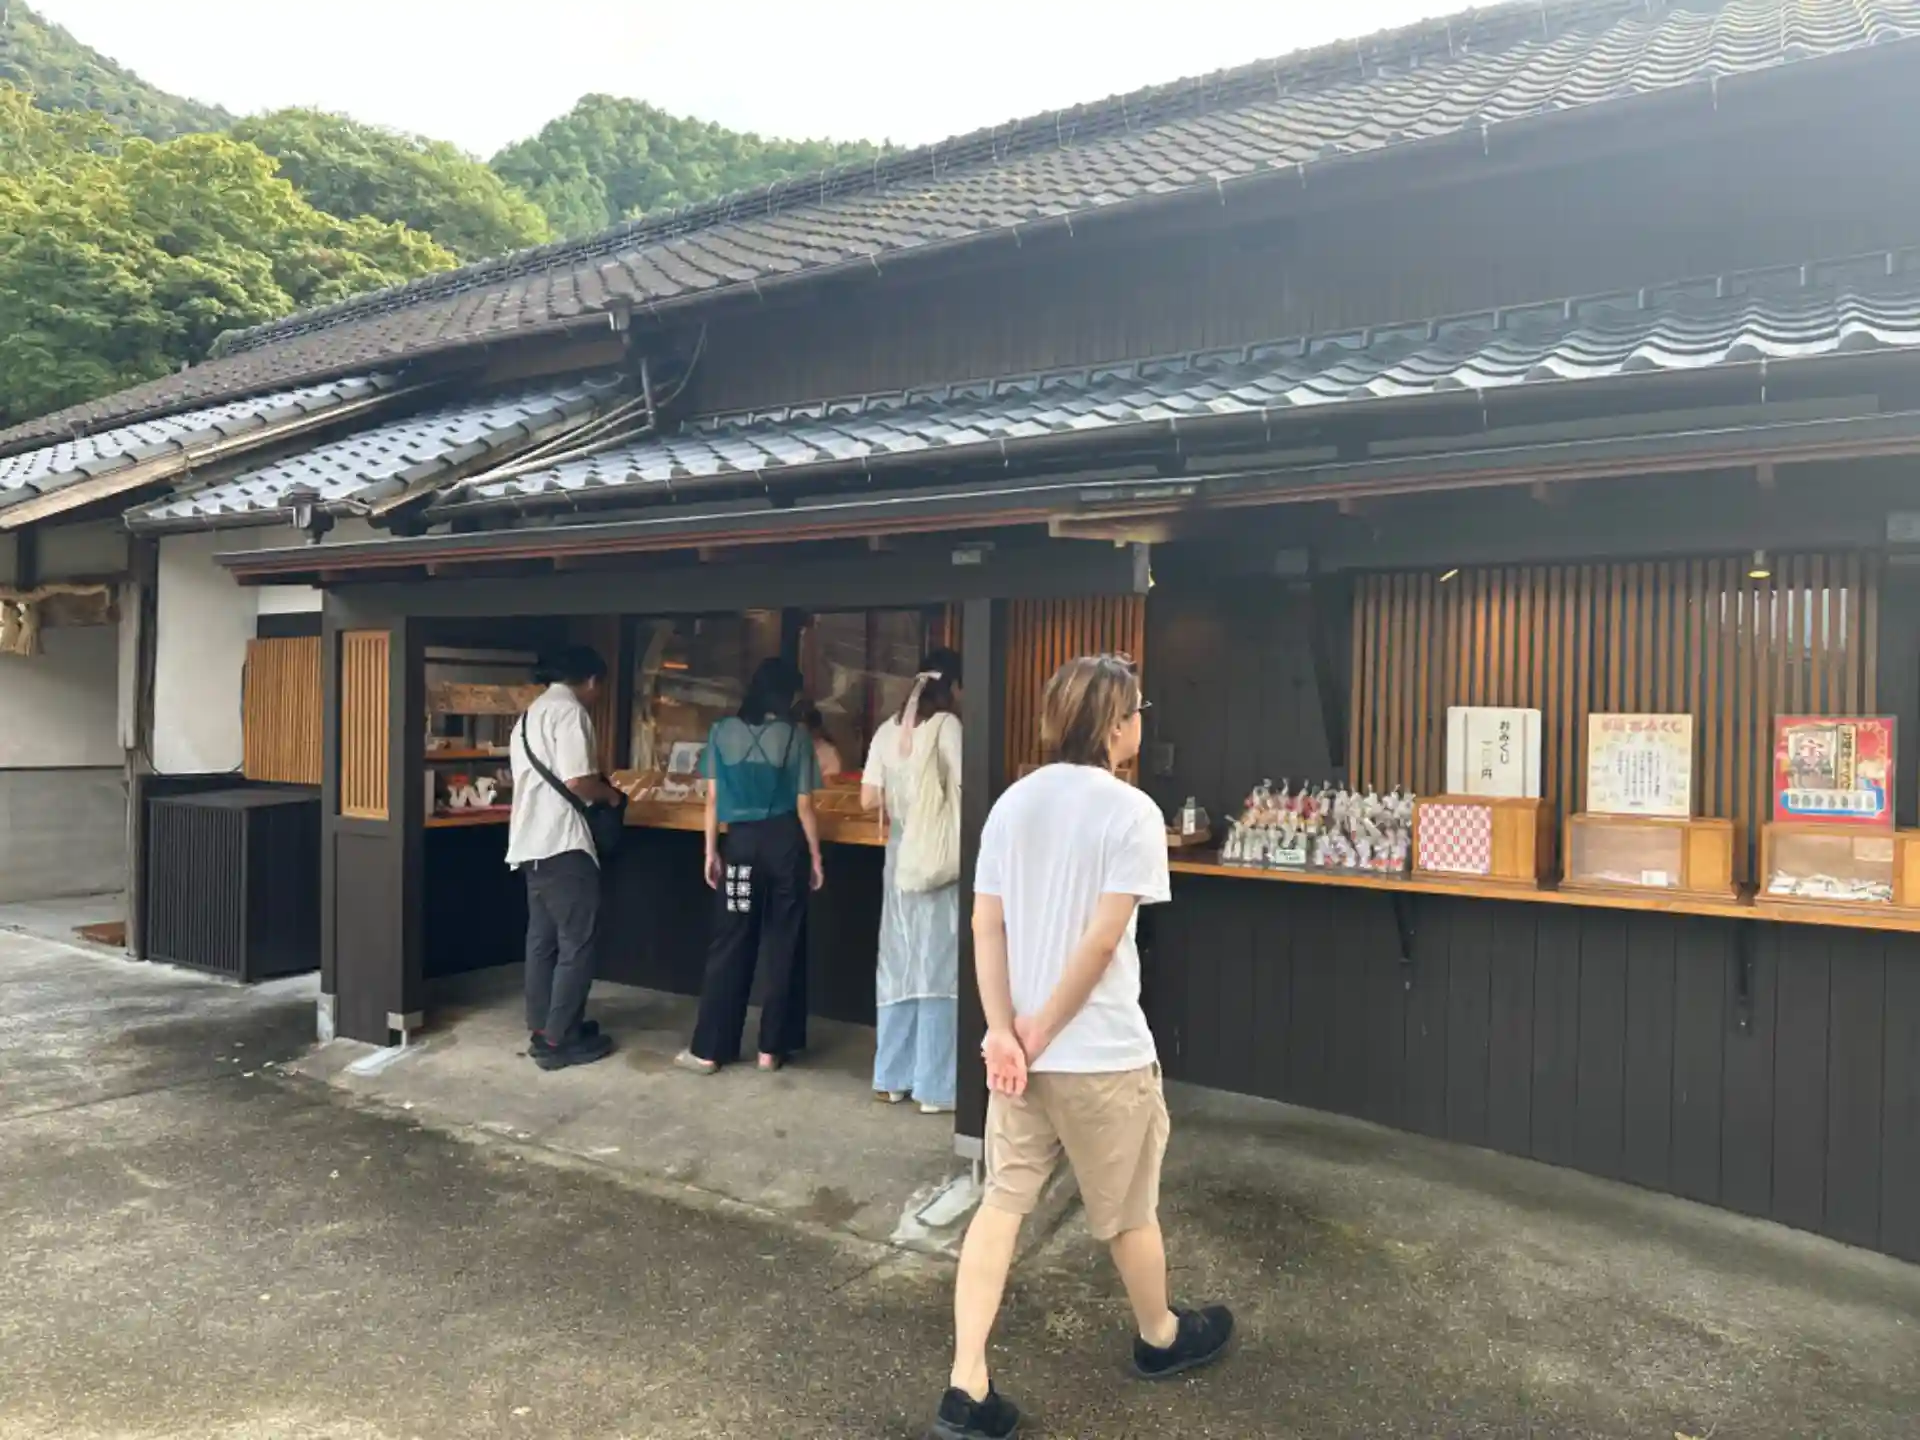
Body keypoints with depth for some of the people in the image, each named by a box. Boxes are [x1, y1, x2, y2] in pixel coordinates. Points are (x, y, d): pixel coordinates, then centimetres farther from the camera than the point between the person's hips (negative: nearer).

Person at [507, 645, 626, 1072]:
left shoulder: (531, 715, 20)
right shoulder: (569, 711, -11)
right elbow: (576, 781, -20)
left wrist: (596, 789, 20)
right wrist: (610, 793, -2)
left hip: (531, 842, 10)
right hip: (561, 843, -10)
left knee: (543, 938, 14)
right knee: (577, 941, -3)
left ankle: (543, 1028, 21)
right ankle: (559, 1039, 0)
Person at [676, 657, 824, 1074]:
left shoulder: (723, 732, 0)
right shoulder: (795, 736, -3)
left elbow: (713, 798, 0)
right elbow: (803, 806, -2)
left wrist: (711, 851, 8)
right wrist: (815, 856, 6)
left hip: (741, 843, 1)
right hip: (785, 844, -1)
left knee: (730, 945, 6)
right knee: (783, 945, 8)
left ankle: (708, 1049, 8)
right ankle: (771, 1048, 14)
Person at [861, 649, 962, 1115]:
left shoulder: (889, 729, 6)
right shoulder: (947, 726, -10)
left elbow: (869, 798, 6)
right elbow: (964, 791, -18)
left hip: (901, 853, 5)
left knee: (899, 961, 13)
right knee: (937, 964, 1)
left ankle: (892, 1078, 20)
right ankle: (934, 1087, 6)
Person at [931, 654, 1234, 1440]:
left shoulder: (1013, 802, 4)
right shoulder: (1131, 811, -15)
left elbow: (985, 926, -2)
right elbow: (1101, 941, -21)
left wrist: (1003, 1032, -6)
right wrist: (1042, 1030, -12)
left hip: (1018, 1045, 5)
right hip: (1100, 1052, -5)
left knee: (1001, 1204, 12)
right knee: (1128, 1209, 17)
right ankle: (1160, 1337, 41)